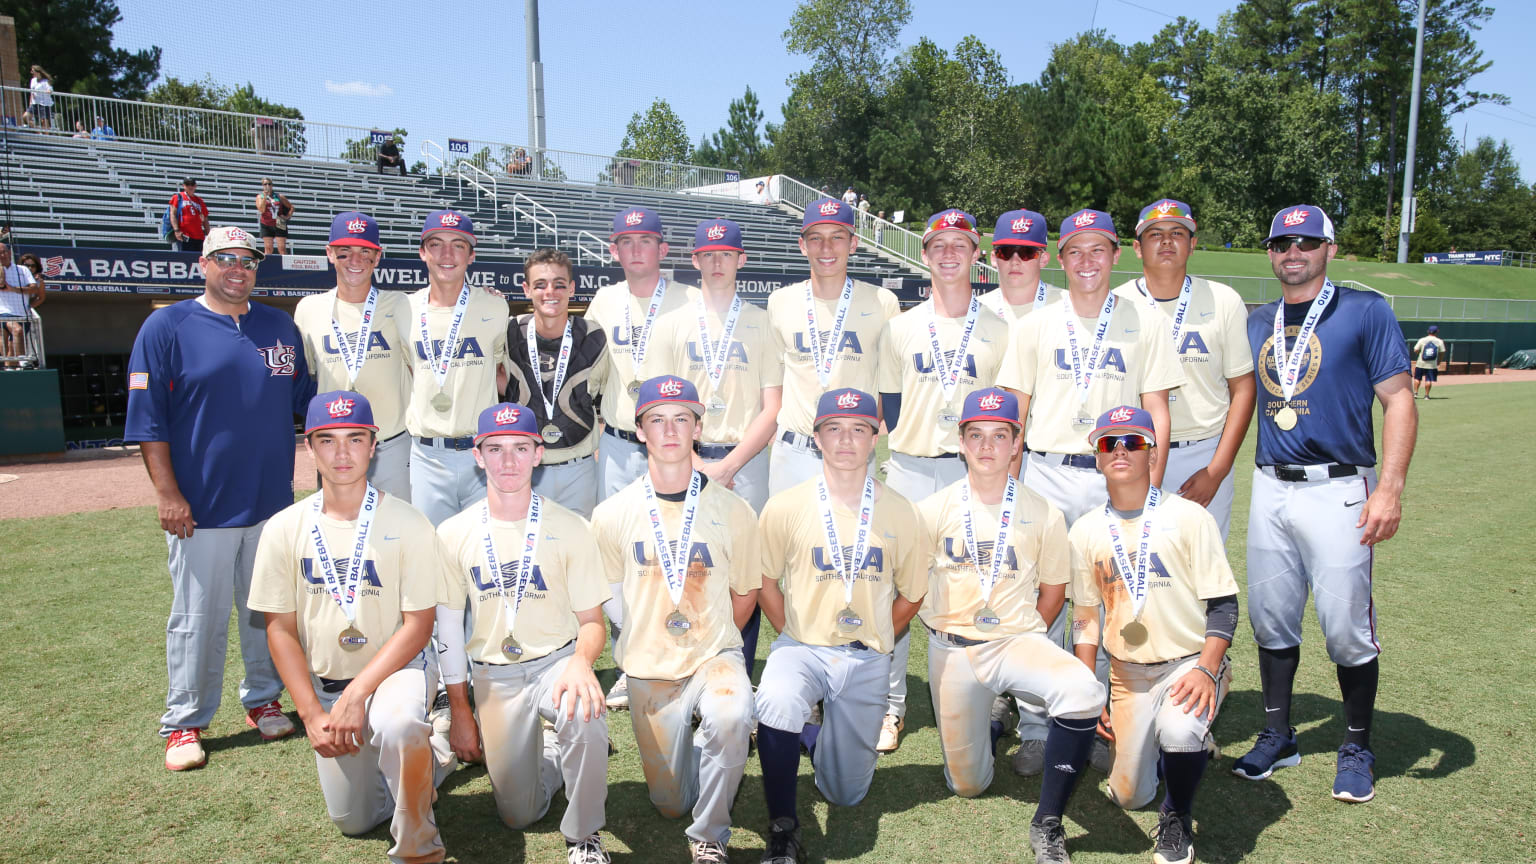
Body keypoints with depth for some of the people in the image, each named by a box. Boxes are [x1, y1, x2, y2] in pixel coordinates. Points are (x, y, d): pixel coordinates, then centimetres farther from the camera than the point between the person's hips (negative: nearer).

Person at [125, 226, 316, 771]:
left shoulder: (281, 327, 9)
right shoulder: (166, 327, -3)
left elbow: (308, 401, 16)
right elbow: (148, 418, -6)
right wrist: (167, 492, -12)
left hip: (274, 502, 4)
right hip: (200, 508, -4)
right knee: (197, 619, 4)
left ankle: (263, 700, 31)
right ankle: (184, 722, 19)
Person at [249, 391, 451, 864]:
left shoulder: (408, 524, -12)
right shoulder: (283, 530, -3)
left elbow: (418, 625, -13)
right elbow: (280, 630, 0)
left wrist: (357, 694, -21)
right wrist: (311, 714, -7)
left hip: (397, 665, -4)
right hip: (324, 681, 4)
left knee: (397, 724, -38)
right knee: (352, 820, 5)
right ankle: (427, 759, 34)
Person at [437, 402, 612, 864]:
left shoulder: (570, 528, -7)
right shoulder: (454, 534, -3)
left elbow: (591, 619, -4)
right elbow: (448, 624, 4)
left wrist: (581, 661, -27)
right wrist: (460, 711, 4)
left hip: (557, 660, -2)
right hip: (493, 674, 2)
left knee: (585, 718, -36)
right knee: (519, 814, 3)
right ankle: (549, 755, 38)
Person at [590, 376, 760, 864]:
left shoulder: (732, 511, -8)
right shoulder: (612, 516, -5)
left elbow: (745, 593, 5)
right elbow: (609, 595, 9)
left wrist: (710, 645, 6)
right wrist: (643, 644, 7)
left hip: (715, 654, -1)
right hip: (649, 668, 2)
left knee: (732, 719, -36)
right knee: (670, 804, 9)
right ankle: (695, 742, 42)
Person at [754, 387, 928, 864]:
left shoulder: (898, 512, -2)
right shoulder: (785, 507, -5)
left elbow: (911, 594, 8)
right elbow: (766, 582, 4)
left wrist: (873, 642, 4)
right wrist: (795, 638, -1)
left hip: (867, 661, 2)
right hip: (802, 646, -1)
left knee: (846, 793, 6)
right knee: (776, 705, -36)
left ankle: (819, 737, 40)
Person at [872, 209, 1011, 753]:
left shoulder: (999, 331, 7)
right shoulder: (900, 328, 9)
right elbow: (889, 405, 11)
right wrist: (905, 451, 0)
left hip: (974, 472, 0)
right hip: (909, 470, 1)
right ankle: (891, 704, 12)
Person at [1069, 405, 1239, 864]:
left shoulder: (1190, 517, -8)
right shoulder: (1086, 530, 2)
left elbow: (1223, 603, -8)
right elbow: (1084, 617, 7)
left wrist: (1206, 670, -22)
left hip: (1191, 662, -4)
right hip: (1127, 673, 4)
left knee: (1178, 729, -35)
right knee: (1128, 795, 5)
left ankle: (1177, 819, -2)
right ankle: (1189, 745, 38)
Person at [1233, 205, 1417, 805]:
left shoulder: (1365, 311, -2)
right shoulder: (1257, 322, 13)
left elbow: (1399, 400, -6)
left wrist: (1389, 488, -15)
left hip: (1338, 491, -5)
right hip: (1269, 490, 5)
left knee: (1346, 626, -1)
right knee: (1270, 618, 10)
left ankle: (1357, 749, 18)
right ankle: (1277, 736, 25)